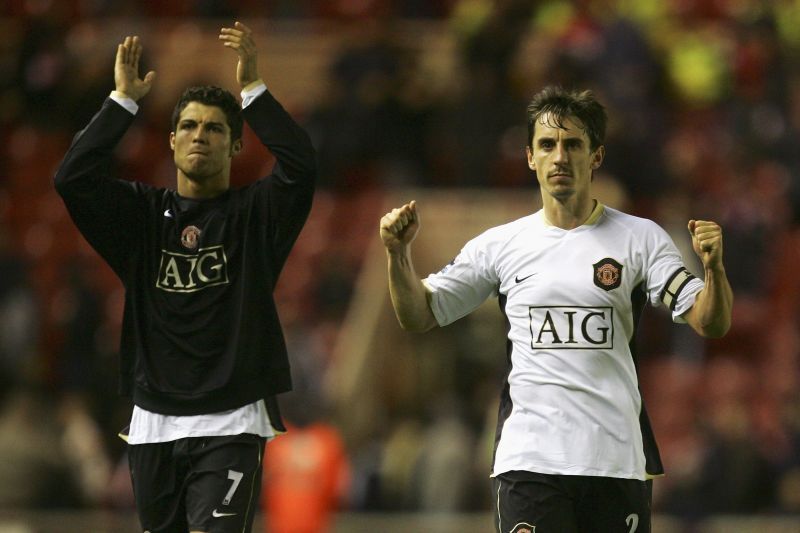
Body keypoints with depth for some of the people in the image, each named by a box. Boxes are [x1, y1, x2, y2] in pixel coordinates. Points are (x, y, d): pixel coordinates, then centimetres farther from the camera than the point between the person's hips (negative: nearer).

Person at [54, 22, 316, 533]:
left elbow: (302, 166, -16)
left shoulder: (254, 213, 3)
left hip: (231, 426, -3)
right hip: (154, 422, 3)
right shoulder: (141, 213, 8)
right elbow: (73, 178, -6)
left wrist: (253, 88, -16)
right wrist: (123, 100, -7)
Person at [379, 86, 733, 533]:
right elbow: (419, 315, 14)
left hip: (618, 459, 0)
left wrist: (714, 268, -20)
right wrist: (399, 253, -3)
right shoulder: (501, 245, 9)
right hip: (529, 459, 0)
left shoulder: (641, 239, 5)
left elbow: (711, 324, 0)